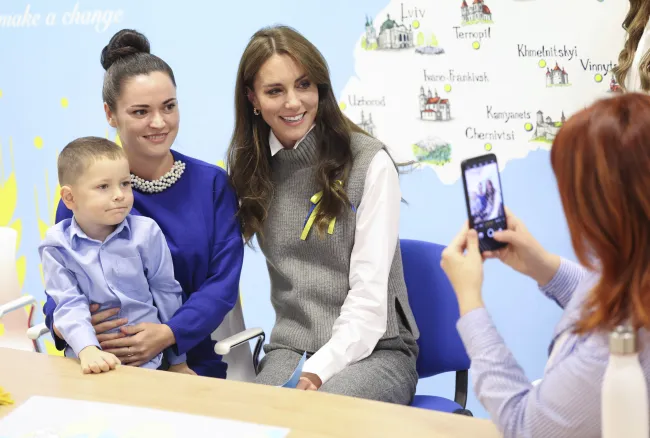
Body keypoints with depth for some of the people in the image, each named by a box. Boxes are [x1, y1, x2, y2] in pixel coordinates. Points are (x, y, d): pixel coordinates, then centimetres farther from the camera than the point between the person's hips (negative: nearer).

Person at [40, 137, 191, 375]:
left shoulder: (146, 232, -3)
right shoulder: (57, 245, -3)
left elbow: (166, 293, 6)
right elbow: (69, 304, -10)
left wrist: (178, 362, 11)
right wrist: (88, 351, -28)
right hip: (93, 361, 0)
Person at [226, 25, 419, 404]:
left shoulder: (370, 162, -8)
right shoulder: (251, 168, 7)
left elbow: (370, 293, -13)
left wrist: (319, 371, -24)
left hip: (376, 350, -3)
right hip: (289, 349, 3)